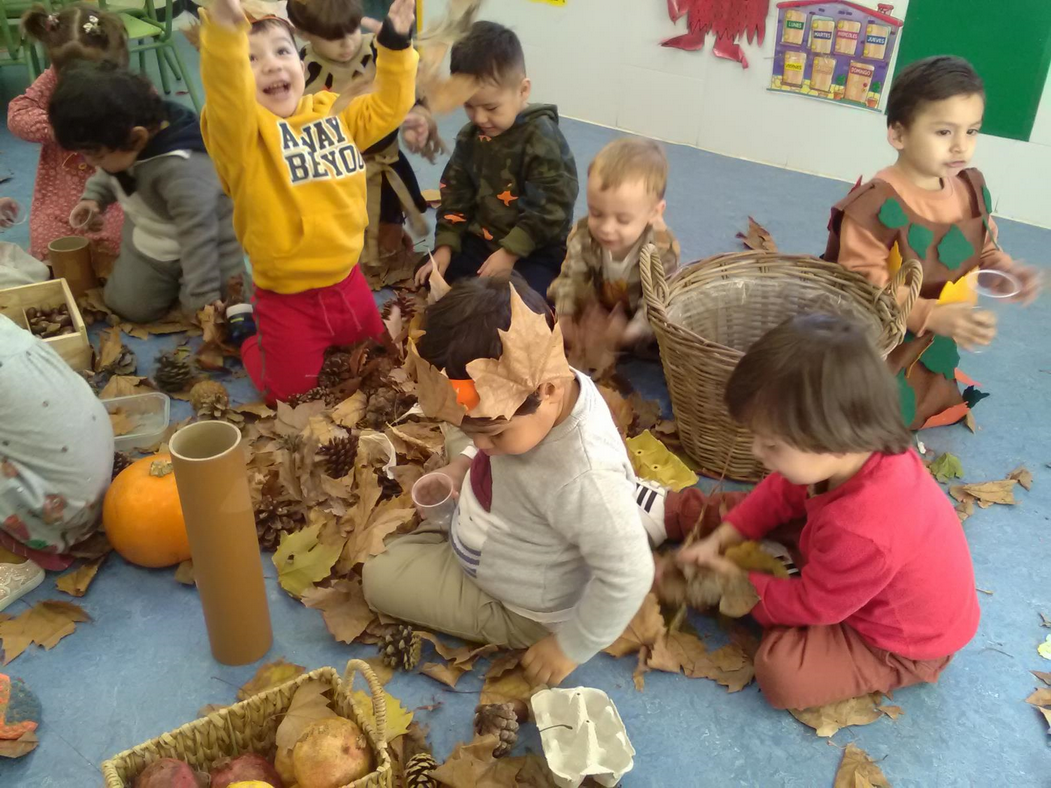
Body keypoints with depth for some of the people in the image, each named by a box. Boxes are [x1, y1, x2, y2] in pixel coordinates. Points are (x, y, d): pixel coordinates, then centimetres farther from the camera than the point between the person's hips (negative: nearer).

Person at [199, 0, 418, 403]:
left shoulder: (334, 115, 2)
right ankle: (253, 344, 39)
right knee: (291, 394, 10)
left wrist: (395, 43, -5)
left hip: (347, 281, 5)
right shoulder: (241, 130, -17)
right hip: (288, 300, -5)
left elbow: (387, 106, 9)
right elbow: (226, 94, -38)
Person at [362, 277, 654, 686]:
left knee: (380, 576, -4)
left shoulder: (582, 476, -46)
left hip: (519, 612, -10)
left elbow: (629, 576, -35)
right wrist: (463, 464, -13)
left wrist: (571, 646, -20)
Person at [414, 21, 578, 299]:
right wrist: (445, 246, -3)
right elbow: (456, 193, 9)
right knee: (430, 283, 2)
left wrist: (511, 252, -22)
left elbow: (550, 208, -20)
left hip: (536, 251, -6)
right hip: (481, 241, 6)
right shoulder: (470, 136, 3)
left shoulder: (542, 138, -18)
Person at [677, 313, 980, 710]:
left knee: (780, 671, -17)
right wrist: (720, 539, -8)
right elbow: (782, 492, -2)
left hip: (904, 646, -8)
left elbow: (811, 605, -25)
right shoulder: (862, 449, -22)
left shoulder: (860, 533, -46)